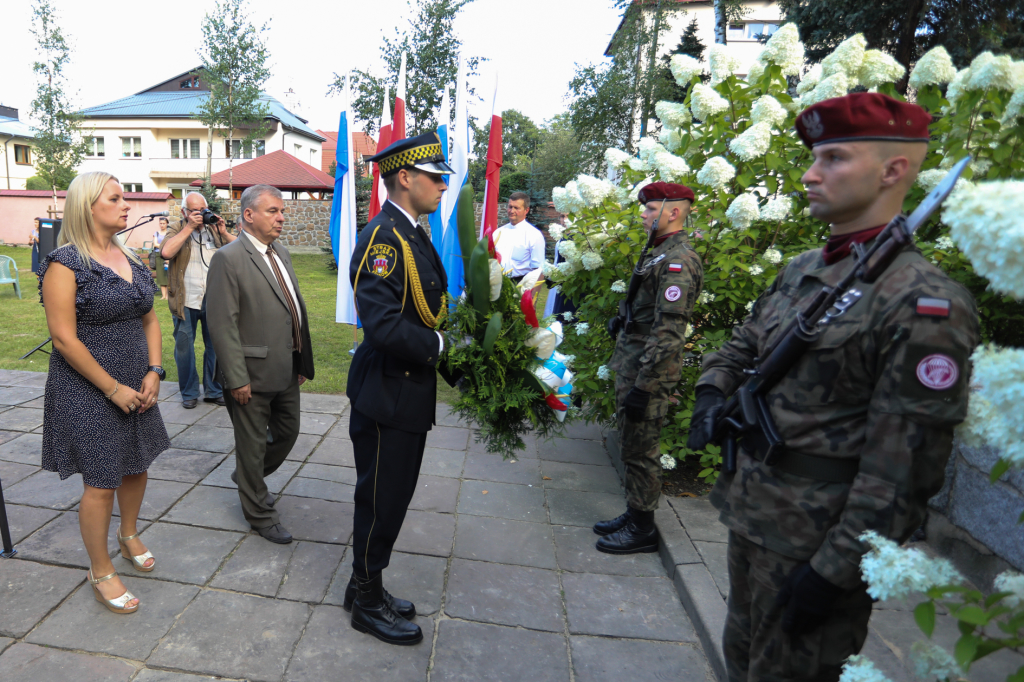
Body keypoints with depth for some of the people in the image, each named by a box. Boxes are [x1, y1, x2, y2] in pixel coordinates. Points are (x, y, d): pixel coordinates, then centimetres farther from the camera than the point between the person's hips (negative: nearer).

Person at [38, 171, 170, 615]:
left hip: (136, 387, 7)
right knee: (101, 482, 4)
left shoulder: (131, 260, 6)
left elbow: (149, 320, 11)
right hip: (88, 392, -7)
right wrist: (114, 389, -17)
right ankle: (101, 571, 24)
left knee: (137, 465, 19)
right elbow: (64, 338, -18)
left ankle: (129, 536, 44)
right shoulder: (65, 263, -15)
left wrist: (153, 372, -2)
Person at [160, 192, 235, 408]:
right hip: (185, 302, -2)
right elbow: (166, 252, -17)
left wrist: (223, 232, -11)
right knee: (184, 348, 7)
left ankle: (214, 390, 21)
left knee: (215, 346, 8)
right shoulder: (177, 231, 4)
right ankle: (189, 392, 21)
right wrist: (189, 227, -14)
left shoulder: (215, 230, 11)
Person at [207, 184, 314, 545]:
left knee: (287, 433, 20)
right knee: (253, 444, 9)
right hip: (253, 373, -7)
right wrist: (237, 379, -19)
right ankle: (260, 513, 27)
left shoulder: (281, 253, 11)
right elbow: (223, 325, -17)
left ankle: (248, 475, 47)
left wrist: (303, 362, 12)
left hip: (287, 370, 8)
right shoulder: (229, 258, -14)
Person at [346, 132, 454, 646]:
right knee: (380, 502, 7)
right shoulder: (382, 237, -20)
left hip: (410, 393, 10)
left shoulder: (413, 236, 12)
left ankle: (366, 586, 39)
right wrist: (440, 347, -19)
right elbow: (383, 325, -30)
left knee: (392, 499, 21)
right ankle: (367, 602, 29)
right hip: (386, 395, -10)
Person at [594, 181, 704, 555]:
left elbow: (667, 333, -23)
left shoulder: (678, 261, -18)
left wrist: (643, 386, -23)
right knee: (633, 448, 18)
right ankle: (634, 514, 31)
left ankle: (643, 529, 16)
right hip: (631, 366, 10)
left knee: (641, 452, 1)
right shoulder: (662, 254, 15)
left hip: (647, 373, -10)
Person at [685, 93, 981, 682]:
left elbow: (904, 468, -21)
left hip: (814, 545, -7)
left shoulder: (924, 302, -19)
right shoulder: (801, 271, 5)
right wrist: (714, 392, -2)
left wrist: (837, 571, -19)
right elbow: (743, 344, 18)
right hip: (750, 520, 8)